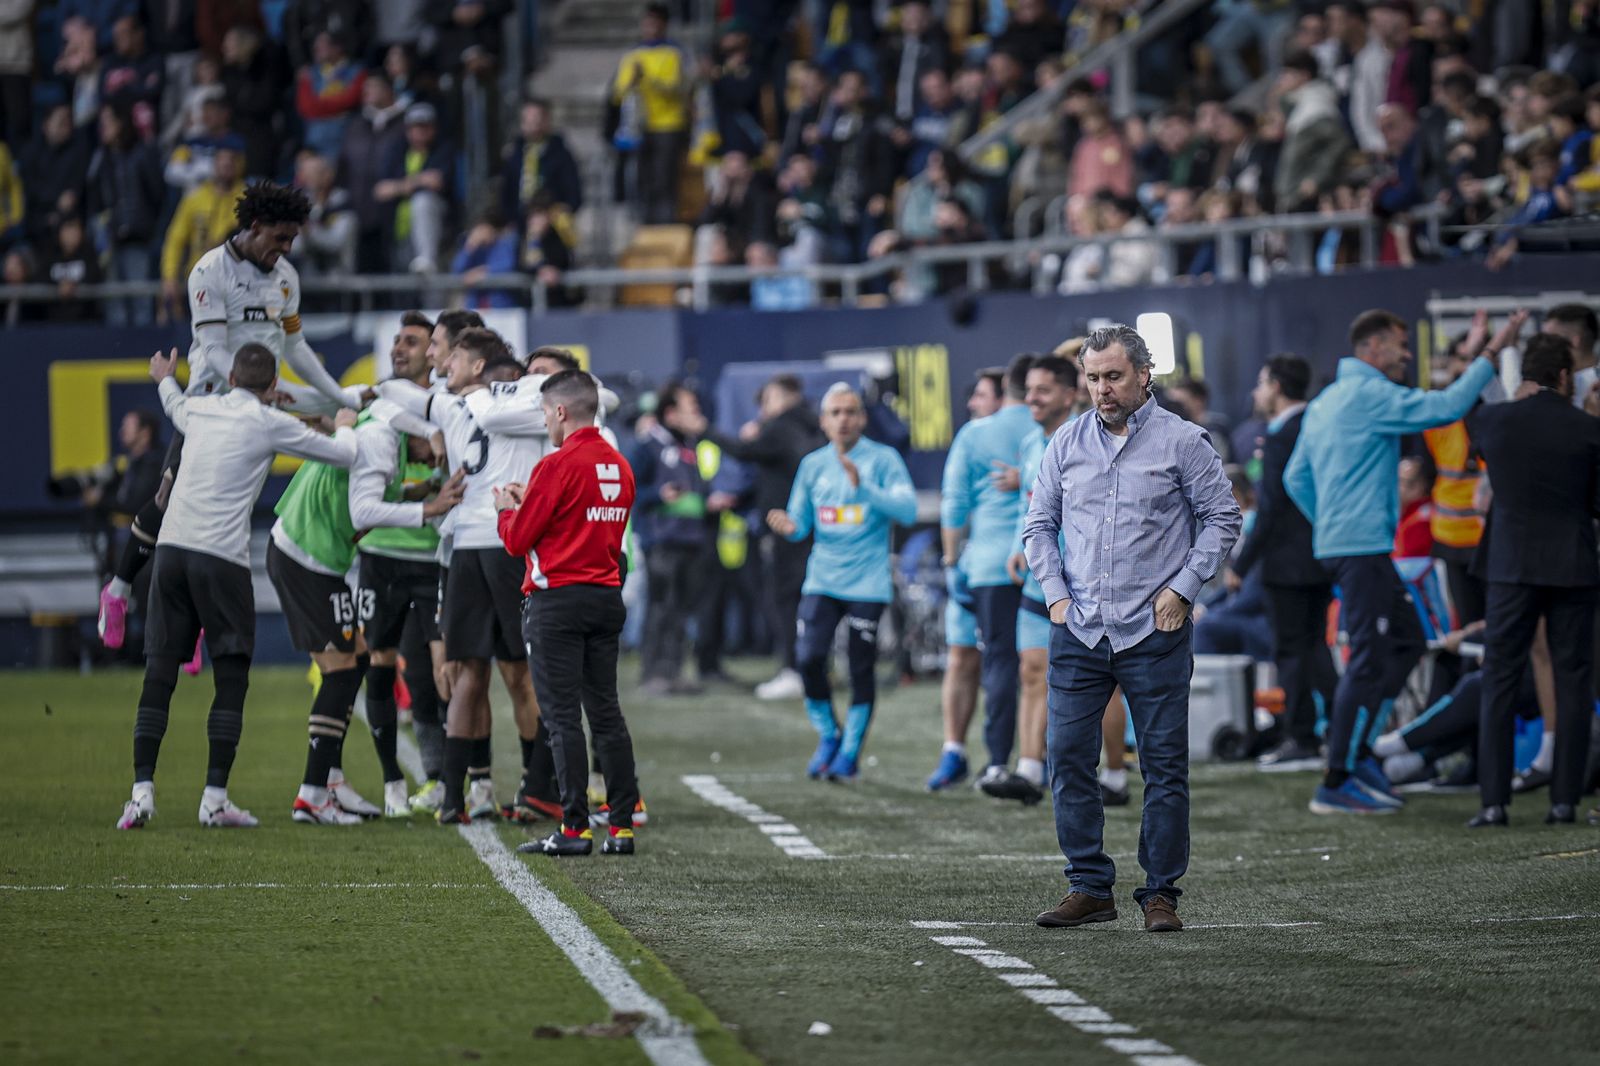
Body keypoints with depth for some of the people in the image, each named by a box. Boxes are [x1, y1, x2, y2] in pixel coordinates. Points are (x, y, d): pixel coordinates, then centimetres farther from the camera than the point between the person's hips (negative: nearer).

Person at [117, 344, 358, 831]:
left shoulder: (202, 409, 15)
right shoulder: (270, 424, 0)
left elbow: (176, 408, 41)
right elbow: (343, 455, 6)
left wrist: (166, 381, 65)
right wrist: (345, 426, 30)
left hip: (172, 550, 5)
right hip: (222, 558, -5)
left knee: (159, 676, 4)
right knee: (231, 679, 3)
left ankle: (142, 791, -2)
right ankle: (215, 799, -2)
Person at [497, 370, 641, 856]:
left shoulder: (558, 466, -14)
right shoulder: (620, 467, 9)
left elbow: (518, 539, -10)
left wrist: (507, 509, 11)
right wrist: (531, 502, 19)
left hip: (558, 598, -7)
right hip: (607, 597, 7)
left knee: (562, 716, -3)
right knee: (606, 712, 10)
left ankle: (575, 828, -5)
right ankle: (621, 826, 8)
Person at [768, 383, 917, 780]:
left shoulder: (882, 459, -2)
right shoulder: (813, 465, 11)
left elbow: (908, 509, -14)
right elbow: (800, 521, 15)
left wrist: (863, 487, -24)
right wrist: (791, 527, -9)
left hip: (867, 583, -3)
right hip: (822, 580, 3)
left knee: (861, 669, -1)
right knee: (809, 658, -11)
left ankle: (850, 752, 14)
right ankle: (827, 738, 11)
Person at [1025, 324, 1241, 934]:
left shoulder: (1182, 442, -1)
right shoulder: (1067, 445, 9)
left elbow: (1222, 519, 1)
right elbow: (1039, 524, 16)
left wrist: (1182, 588, -6)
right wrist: (1055, 592, 4)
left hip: (1154, 631, -3)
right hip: (1078, 631, 3)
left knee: (1164, 766, -1)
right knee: (1069, 759, 0)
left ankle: (1160, 893, 6)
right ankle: (1089, 888, 9)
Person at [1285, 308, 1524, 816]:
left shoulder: (1326, 402, 17)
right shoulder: (1370, 395, -13)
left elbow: (1296, 477, 22)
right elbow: (1445, 407, -21)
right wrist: (1489, 354, -13)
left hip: (1338, 541, 10)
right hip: (1363, 546, -10)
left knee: (1406, 640, 16)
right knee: (1370, 659, -8)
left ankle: (1357, 749, 14)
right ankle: (1337, 784, -7)